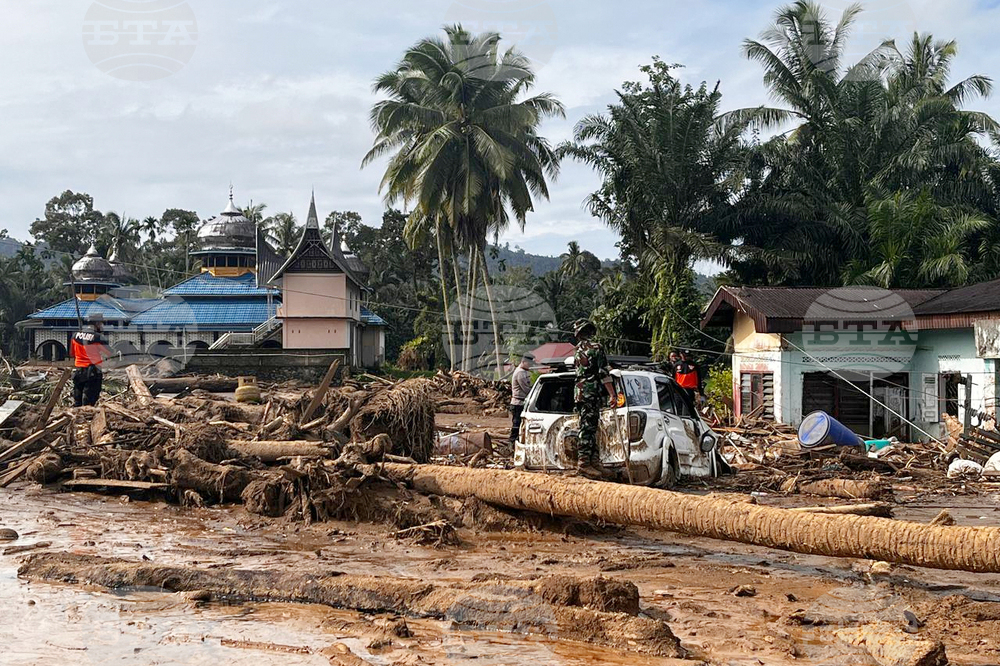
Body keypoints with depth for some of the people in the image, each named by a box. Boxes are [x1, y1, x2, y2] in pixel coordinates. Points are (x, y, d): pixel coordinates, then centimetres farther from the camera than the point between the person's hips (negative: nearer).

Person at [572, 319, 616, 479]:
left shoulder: (578, 351, 14)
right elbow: (604, 374, -14)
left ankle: (594, 460, 17)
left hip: (580, 392, 8)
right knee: (588, 429, -9)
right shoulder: (595, 348, -9)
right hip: (592, 394, -8)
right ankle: (583, 463, -12)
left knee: (590, 428, 12)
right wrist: (612, 394, -12)